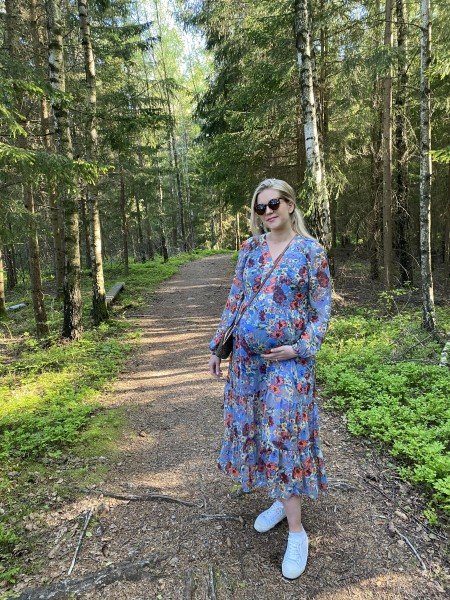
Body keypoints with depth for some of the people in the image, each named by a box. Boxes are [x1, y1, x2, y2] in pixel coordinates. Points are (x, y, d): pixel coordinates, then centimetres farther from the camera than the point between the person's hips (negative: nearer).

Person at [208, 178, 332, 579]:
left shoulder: (310, 250, -6)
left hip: (289, 358, -5)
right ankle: (282, 500, 35)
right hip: (246, 354, 5)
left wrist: (298, 349, -15)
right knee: (252, 427, 12)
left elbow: (322, 310, -4)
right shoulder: (250, 248, 6)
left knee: (285, 434, -2)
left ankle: (296, 531, 17)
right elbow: (235, 301, 10)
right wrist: (217, 346, 9)